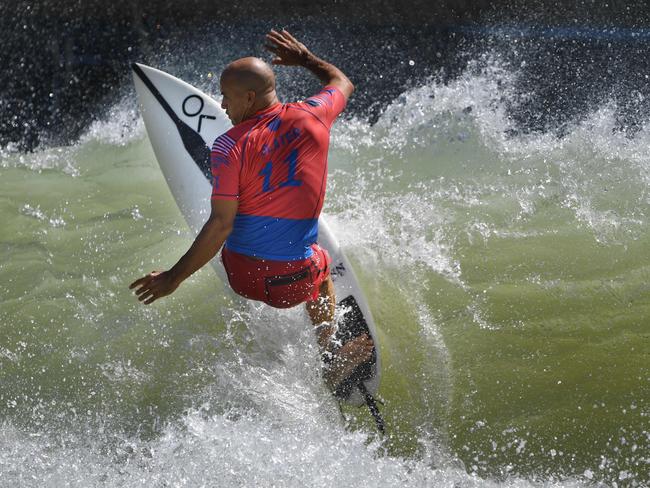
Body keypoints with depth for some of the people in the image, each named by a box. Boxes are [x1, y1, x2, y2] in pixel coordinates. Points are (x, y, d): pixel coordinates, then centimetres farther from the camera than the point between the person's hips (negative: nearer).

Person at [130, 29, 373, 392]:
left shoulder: (231, 147, -16)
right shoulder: (312, 116, -5)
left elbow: (221, 225, -18)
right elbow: (343, 83, 18)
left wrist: (174, 278, -11)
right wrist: (305, 59, 35)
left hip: (242, 275, -2)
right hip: (297, 283, 2)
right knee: (322, 265, 39)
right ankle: (328, 359, 35)